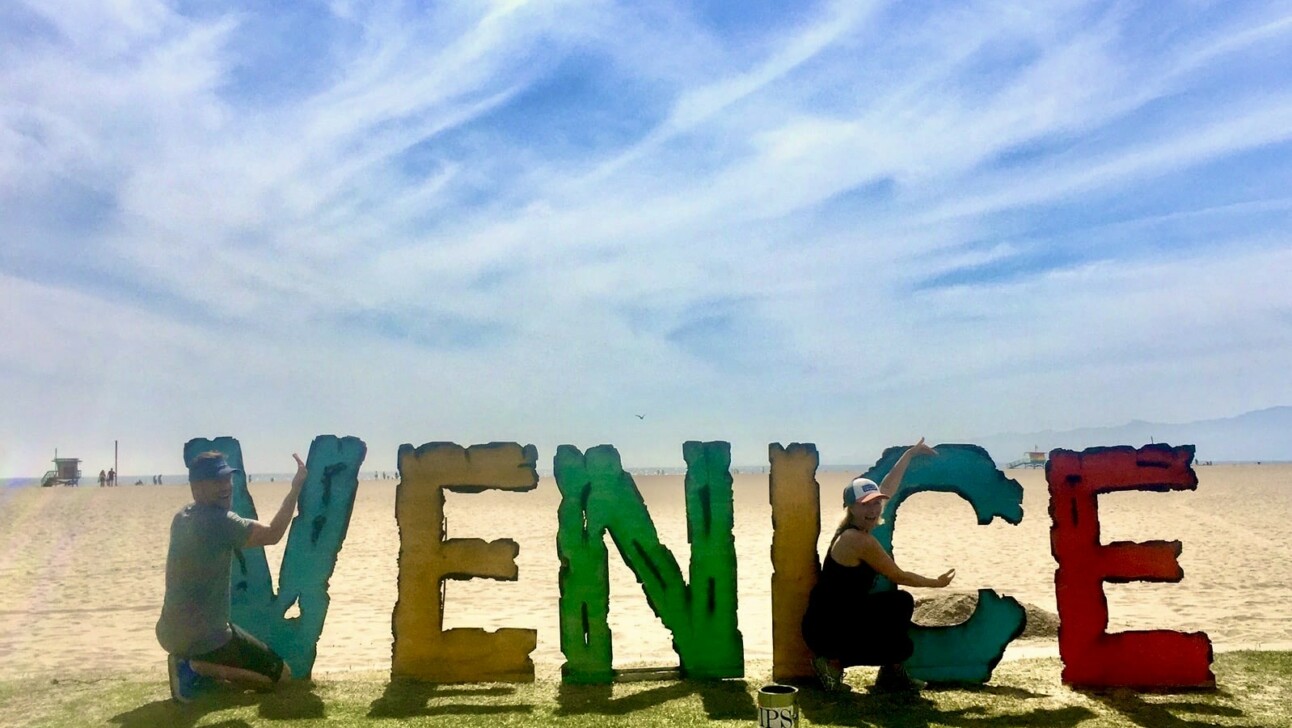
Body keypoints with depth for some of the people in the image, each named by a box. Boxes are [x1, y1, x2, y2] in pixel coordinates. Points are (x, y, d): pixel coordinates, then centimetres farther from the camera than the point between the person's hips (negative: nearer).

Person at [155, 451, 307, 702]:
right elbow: (272, 535, -28)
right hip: (203, 636, -9)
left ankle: (189, 663, 8)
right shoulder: (220, 521, -22)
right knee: (282, 674, 1)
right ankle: (200, 668, -9)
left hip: (170, 632, 9)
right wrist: (296, 487, -25)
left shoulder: (182, 517, 6)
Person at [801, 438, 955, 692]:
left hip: (843, 613, 10)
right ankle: (834, 662, 2)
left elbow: (887, 489, 15)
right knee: (902, 647, -3)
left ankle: (892, 674, 20)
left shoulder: (850, 529, 3)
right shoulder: (860, 540, -23)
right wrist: (937, 583, 5)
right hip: (826, 630, -10)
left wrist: (910, 454, 22)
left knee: (902, 602, 15)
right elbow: (898, 576, -10)